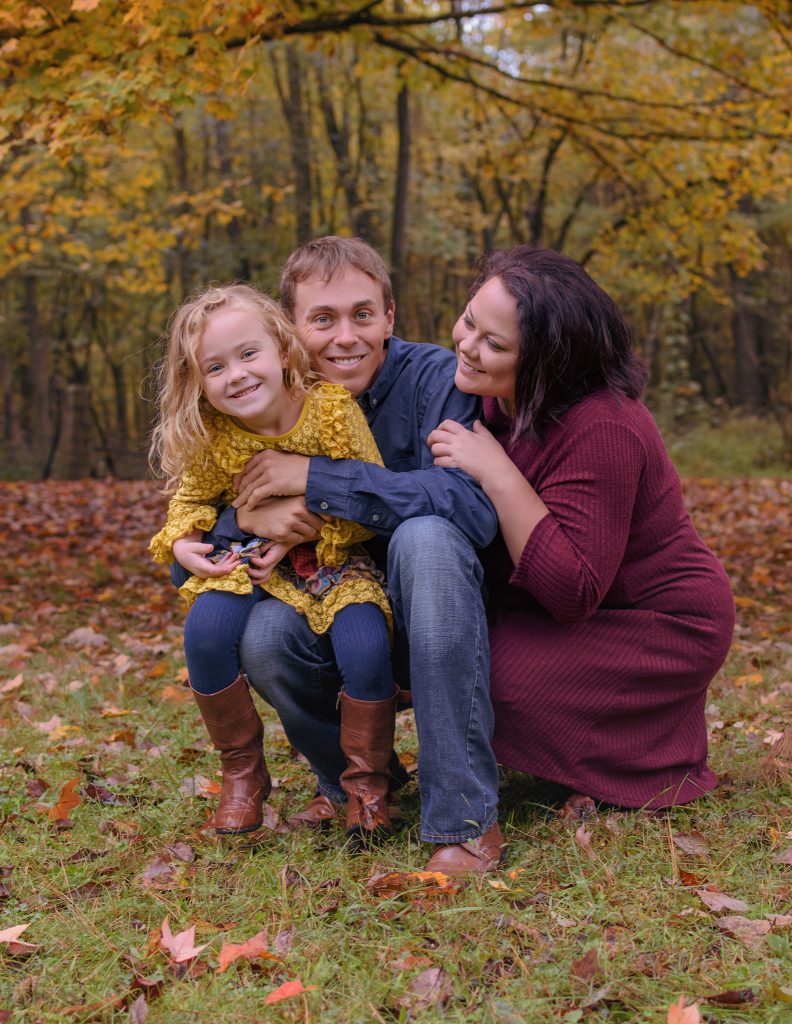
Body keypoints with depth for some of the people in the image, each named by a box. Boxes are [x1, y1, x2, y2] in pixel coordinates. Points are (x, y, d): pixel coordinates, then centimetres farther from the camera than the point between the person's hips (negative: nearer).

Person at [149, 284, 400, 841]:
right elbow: (192, 497, 10)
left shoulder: (333, 408, -18)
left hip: (335, 558, -2)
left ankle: (367, 783, 0)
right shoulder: (211, 435, -9)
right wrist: (181, 542, -11)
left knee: (366, 649, -27)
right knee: (205, 631, -24)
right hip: (252, 560, 3)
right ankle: (243, 772, -1)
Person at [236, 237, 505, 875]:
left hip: (441, 620, -3)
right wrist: (253, 517, -25)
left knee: (424, 534, -34)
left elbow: (472, 504, -33)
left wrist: (314, 478, -30)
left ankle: (466, 813, -29)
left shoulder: (433, 376, -15)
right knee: (264, 636, -28)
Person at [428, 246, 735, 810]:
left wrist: (497, 472, -35)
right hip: (571, 613, 8)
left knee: (495, 675, -26)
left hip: (663, 629, -8)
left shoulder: (602, 431, -30)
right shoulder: (499, 398, -5)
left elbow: (573, 592, -32)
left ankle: (651, 765, 1)